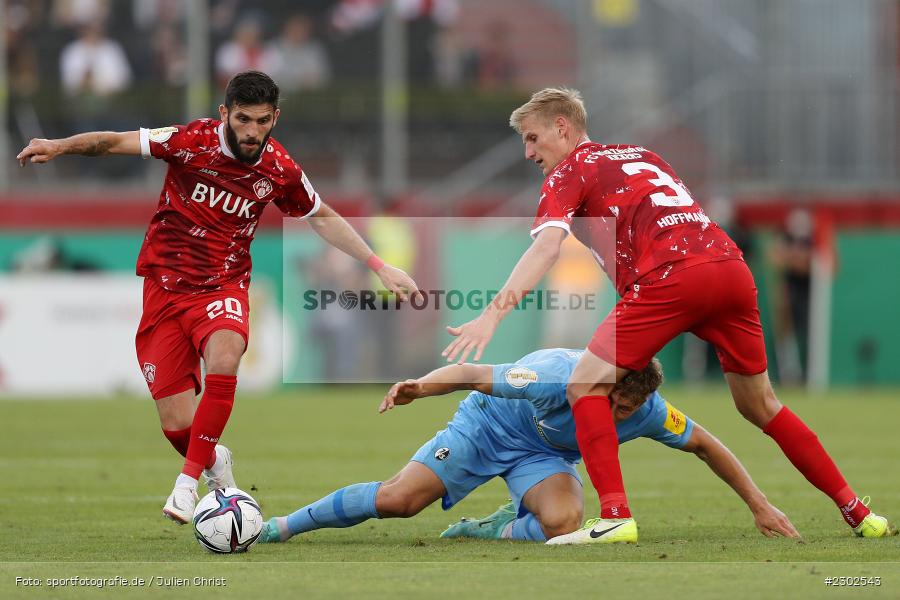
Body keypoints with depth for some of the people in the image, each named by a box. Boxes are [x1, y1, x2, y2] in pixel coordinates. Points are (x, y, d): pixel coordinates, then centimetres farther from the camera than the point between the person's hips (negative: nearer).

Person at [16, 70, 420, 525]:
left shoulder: (280, 171, -4)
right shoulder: (194, 141, -12)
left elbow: (322, 218, 14)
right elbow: (115, 143, -9)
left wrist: (379, 267, 13)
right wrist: (59, 146, -25)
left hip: (222, 287, 1)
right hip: (165, 285, -1)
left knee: (223, 361, -35)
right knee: (176, 426, -6)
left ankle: (188, 481, -23)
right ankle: (214, 464, 31)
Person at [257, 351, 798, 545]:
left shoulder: (649, 411, -24)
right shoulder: (559, 378, -38)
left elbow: (706, 445, -8)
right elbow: (474, 374, -33)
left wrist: (760, 506, -7)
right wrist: (421, 386, -51)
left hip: (546, 454, 3)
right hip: (489, 425, -3)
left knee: (562, 523, -31)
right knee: (398, 500, -15)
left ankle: (490, 531, 1)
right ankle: (281, 526, 4)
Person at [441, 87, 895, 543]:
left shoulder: (568, 173, 11)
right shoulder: (643, 157, 32)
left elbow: (546, 248, -7)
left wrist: (492, 315, -16)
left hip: (671, 275, -7)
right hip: (732, 266, 7)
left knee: (585, 385, 2)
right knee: (760, 406, 22)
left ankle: (615, 516, -13)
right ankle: (857, 513, 21)